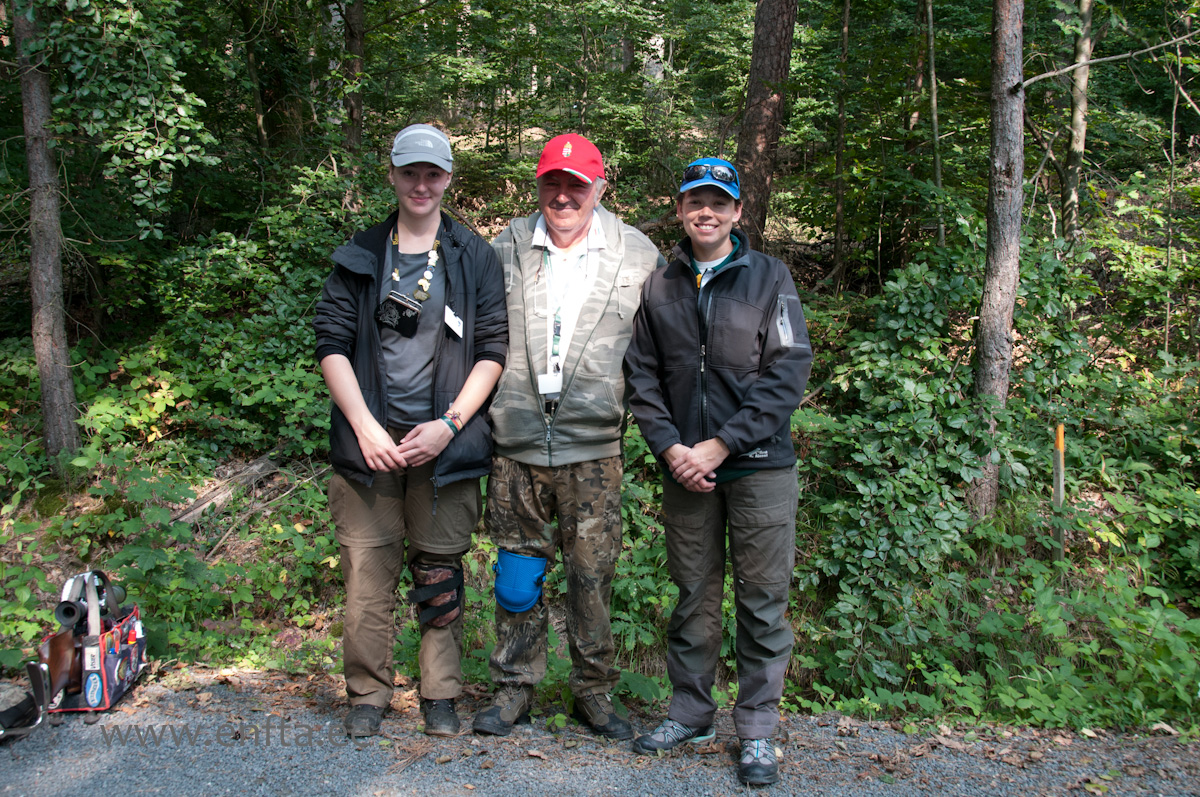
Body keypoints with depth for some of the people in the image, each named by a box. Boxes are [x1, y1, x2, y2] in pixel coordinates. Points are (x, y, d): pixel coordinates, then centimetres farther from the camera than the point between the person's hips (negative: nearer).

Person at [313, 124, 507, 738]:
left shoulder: (475, 258, 7)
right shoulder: (360, 256, 9)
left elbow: (493, 349, 3)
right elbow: (332, 343, 4)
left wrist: (449, 424, -8)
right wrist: (365, 426, -8)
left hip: (445, 441, 0)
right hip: (370, 440, 1)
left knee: (440, 573, 6)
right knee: (367, 572, 1)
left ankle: (440, 696, 21)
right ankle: (367, 694, 18)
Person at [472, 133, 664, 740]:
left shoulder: (638, 255, 2)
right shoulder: (504, 250, 6)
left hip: (593, 447, -1)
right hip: (516, 443, 1)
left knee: (593, 576, 5)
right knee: (517, 573, 9)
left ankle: (594, 690, 22)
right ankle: (514, 686, 25)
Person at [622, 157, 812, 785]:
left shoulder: (769, 278, 0)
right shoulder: (658, 287, 8)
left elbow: (788, 374, -7)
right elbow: (642, 375, 9)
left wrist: (722, 445, -12)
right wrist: (670, 448, -6)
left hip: (758, 463, -2)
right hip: (684, 469, 2)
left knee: (762, 598, 2)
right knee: (693, 595, 11)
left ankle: (757, 728, 15)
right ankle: (690, 713, 26)